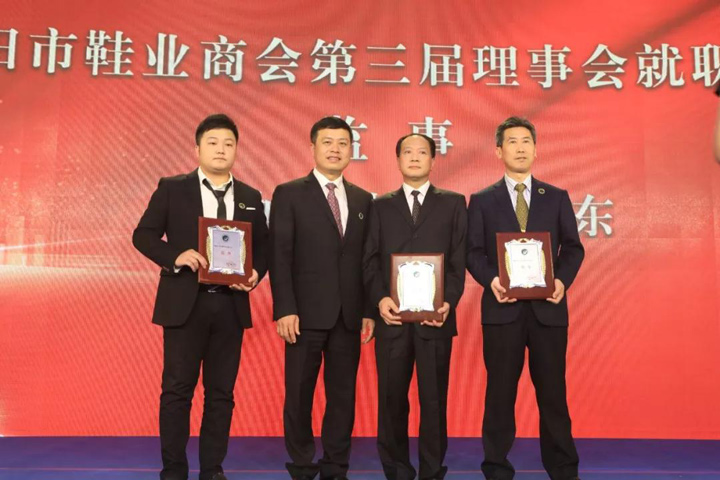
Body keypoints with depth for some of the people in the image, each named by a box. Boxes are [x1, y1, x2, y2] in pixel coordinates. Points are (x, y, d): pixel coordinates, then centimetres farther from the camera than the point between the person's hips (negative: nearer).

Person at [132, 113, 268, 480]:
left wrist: (256, 274, -7)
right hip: (185, 302, -2)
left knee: (221, 391, 8)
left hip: (230, 305, 3)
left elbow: (262, 246, 13)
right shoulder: (172, 188, 3)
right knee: (177, 389, 3)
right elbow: (143, 235, 0)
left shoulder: (250, 197, 11)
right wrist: (176, 255, -17)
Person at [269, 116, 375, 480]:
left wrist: (369, 310, 4)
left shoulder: (363, 200, 12)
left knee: (343, 395, 9)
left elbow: (367, 259, 10)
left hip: (348, 315, 3)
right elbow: (279, 256, -6)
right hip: (306, 313, -3)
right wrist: (285, 309, -13)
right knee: (299, 394, 5)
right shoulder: (289, 194, 1)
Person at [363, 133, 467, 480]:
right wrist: (379, 298, -10)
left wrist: (449, 301, -12)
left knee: (434, 399, 5)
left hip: (435, 317, -1)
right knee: (391, 399, 6)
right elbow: (371, 260, 6)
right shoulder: (381, 205, 14)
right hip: (392, 316, 1)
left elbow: (459, 259, 3)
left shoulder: (452, 203, 10)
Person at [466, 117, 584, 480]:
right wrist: (491, 280, -16)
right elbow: (473, 252, 2)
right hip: (502, 307, -1)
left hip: (548, 307, 1)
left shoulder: (557, 198, 11)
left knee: (552, 390, 7)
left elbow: (573, 247, 7)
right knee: (500, 391, 5)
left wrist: (563, 280, -11)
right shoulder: (482, 201, 8)